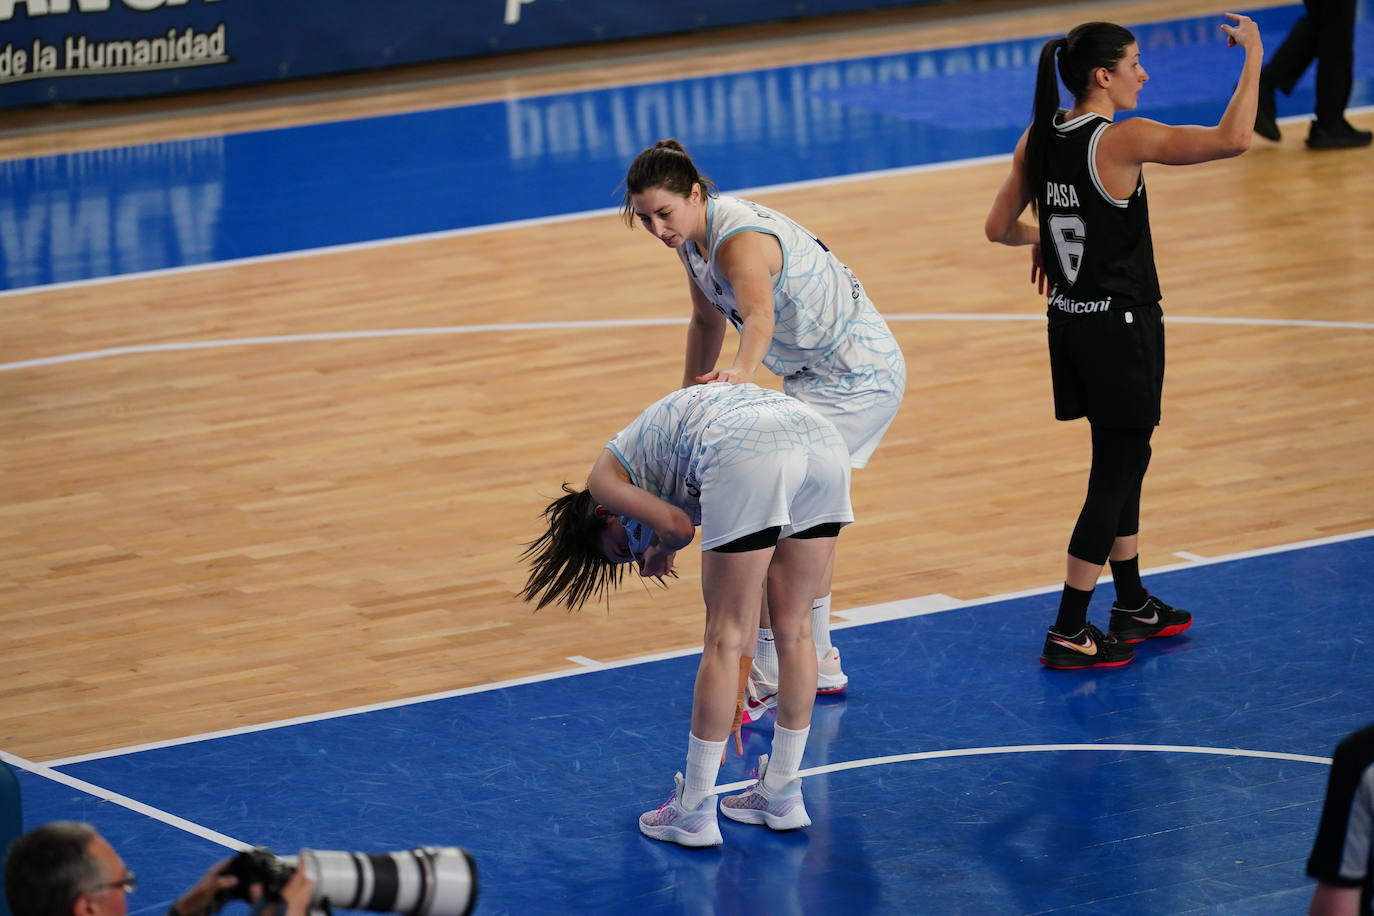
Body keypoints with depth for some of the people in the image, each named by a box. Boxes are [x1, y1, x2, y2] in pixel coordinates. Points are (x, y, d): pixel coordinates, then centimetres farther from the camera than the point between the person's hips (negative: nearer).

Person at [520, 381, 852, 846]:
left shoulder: (606, 477, 23)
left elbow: (678, 527, 2)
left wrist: (662, 551, 25)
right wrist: (734, 696, 42)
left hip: (748, 455, -7)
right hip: (823, 440, 7)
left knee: (722, 638, 6)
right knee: (794, 628, 19)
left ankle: (693, 813, 16)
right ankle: (781, 795, 30)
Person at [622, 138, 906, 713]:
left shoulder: (741, 240, -31)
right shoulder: (694, 236, -1)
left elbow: (759, 316, -51)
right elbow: (708, 321, 15)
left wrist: (741, 373, -70)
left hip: (855, 380, -11)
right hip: (815, 376, 11)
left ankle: (766, 678, -7)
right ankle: (818, 666, 35)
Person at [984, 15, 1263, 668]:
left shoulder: (1037, 141, 2)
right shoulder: (1122, 140, -20)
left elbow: (999, 227, 10)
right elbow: (1231, 140, -26)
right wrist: (1254, 59, -15)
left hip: (1070, 323, 8)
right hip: (1121, 327, -8)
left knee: (1124, 461, 21)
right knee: (1116, 471, 1)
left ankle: (1133, 607, 34)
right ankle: (1068, 635, 3)